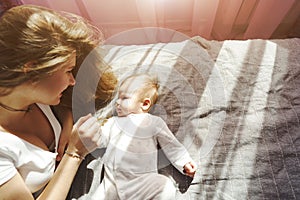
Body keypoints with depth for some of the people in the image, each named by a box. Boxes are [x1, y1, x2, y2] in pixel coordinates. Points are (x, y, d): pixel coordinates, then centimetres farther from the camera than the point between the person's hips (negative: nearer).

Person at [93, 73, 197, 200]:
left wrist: (184, 162, 1)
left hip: (141, 181, -2)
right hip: (112, 180, 3)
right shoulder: (113, 122, 11)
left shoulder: (155, 123, 1)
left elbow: (171, 146, 6)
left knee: (167, 189, -24)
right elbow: (100, 139, 14)